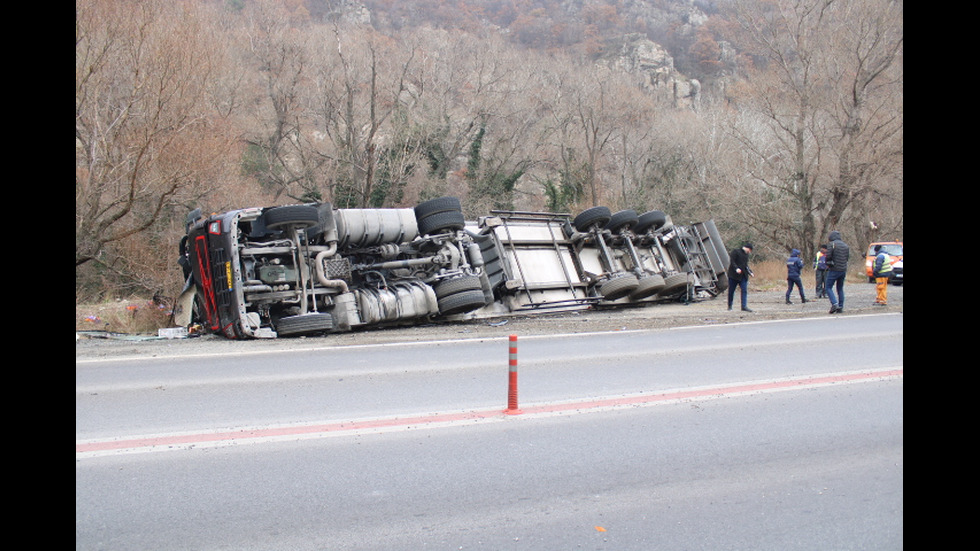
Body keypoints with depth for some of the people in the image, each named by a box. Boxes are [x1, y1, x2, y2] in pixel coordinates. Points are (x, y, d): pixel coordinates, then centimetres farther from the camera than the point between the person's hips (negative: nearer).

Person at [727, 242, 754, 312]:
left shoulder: (746, 254, 16)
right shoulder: (736, 252, -7)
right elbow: (732, 261, -15)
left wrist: (750, 272, 10)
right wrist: (736, 268, -27)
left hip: (743, 276, 6)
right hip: (734, 275, -6)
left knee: (744, 290, -6)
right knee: (731, 290, 3)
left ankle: (744, 306, -11)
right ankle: (729, 306, 16)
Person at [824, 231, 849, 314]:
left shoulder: (832, 244, -8)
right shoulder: (845, 245, 12)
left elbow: (828, 256, -14)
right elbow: (848, 256, 12)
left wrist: (828, 264, 5)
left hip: (834, 269, -6)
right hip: (843, 269, 6)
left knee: (829, 287, -1)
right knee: (840, 288, 13)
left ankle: (834, 303, -19)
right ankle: (840, 307, 9)